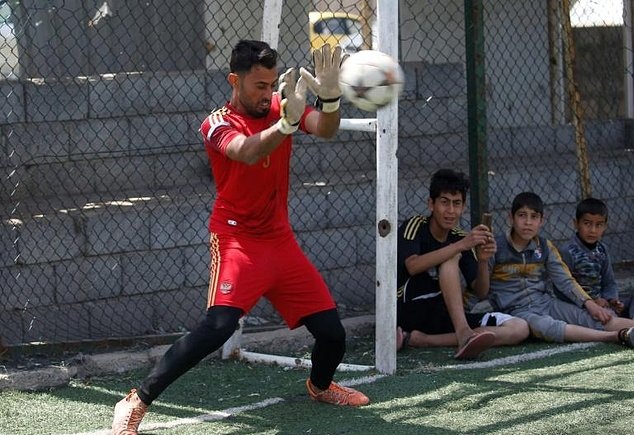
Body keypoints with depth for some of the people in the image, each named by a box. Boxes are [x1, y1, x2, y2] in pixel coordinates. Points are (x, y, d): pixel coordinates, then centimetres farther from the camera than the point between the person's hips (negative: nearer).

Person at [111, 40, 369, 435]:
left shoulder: (281, 105, 2)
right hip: (238, 239, -6)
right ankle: (136, 403, -21)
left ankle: (320, 386, 38)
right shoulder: (218, 123, -13)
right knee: (219, 325, -27)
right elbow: (247, 152, -36)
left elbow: (326, 129, -17)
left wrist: (330, 96, -39)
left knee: (332, 332, 4)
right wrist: (287, 123, -54)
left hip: (281, 240, 6)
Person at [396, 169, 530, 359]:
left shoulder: (461, 239, 10)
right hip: (411, 313, -6)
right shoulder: (415, 226, -4)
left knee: (519, 329, -13)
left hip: (446, 317, 6)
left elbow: (480, 290, 6)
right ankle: (463, 334, -40)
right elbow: (413, 265, -25)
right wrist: (461, 245, -31)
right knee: (451, 258, -24)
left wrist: (483, 260, -15)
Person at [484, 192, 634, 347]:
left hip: (547, 303, 6)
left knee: (592, 317, -21)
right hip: (516, 310, -6)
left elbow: (565, 281, 6)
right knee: (544, 326, -38)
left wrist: (589, 304, -9)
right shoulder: (496, 247, -3)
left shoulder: (545, 247, 10)